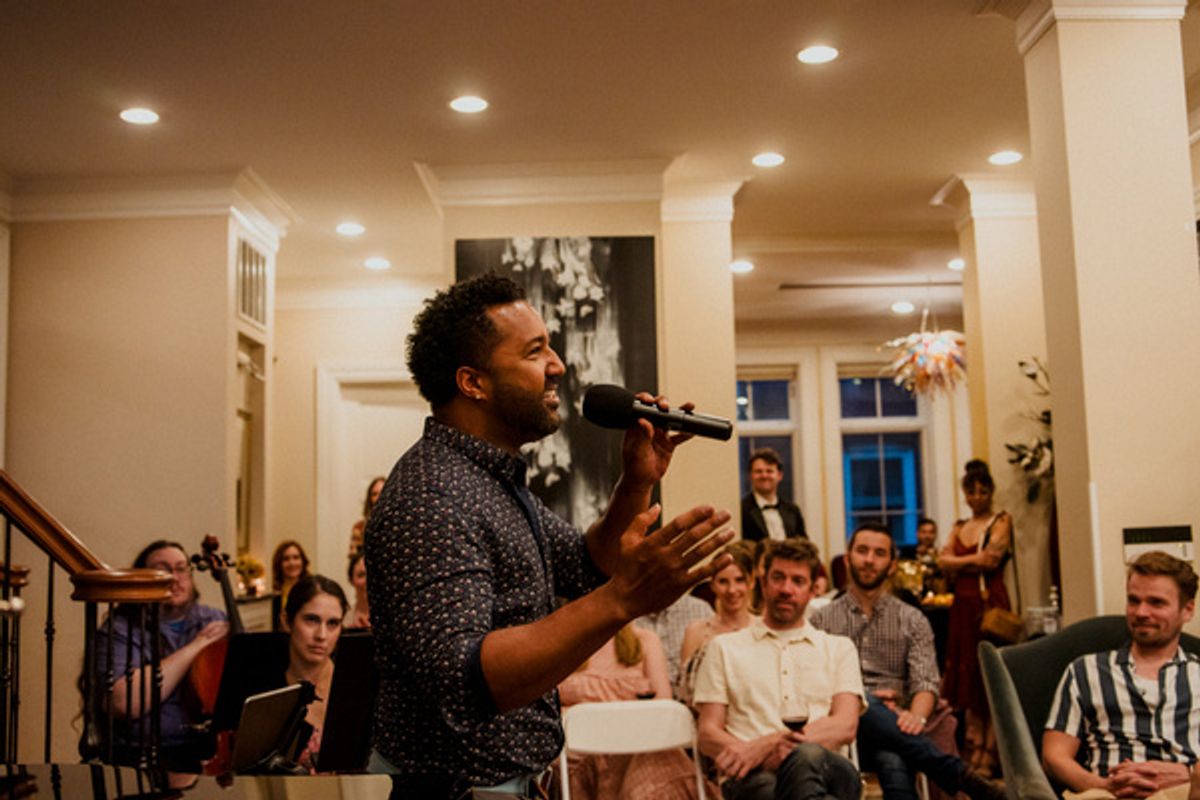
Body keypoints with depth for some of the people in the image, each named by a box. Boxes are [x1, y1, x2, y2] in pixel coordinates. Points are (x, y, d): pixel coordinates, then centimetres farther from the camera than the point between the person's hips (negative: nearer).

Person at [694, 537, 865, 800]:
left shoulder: (839, 648, 24)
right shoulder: (725, 648, 21)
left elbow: (844, 727, 6)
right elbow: (708, 734, 12)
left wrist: (765, 745, -10)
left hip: (827, 767, 0)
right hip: (755, 774, 0)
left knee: (807, 758, -41)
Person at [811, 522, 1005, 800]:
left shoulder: (912, 621, 17)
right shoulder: (823, 620, 16)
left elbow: (926, 683, 2)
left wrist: (916, 716, -22)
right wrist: (859, 701, -14)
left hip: (892, 728, 0)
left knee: (894, 764, -40)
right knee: (860, 706, -39)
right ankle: (963, 777, -44)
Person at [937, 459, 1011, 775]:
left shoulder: (1001, 521, 2)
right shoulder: (960, 527, 17)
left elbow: (992, 559, -12)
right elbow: (944, 562, 4)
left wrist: (959, 563, -2)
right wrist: (975, 560, -8)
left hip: (991, 604, -5)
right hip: (963, 605, 6)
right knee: (968, 679, 7)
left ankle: (989, 755, -2)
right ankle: (974, 751, 13)